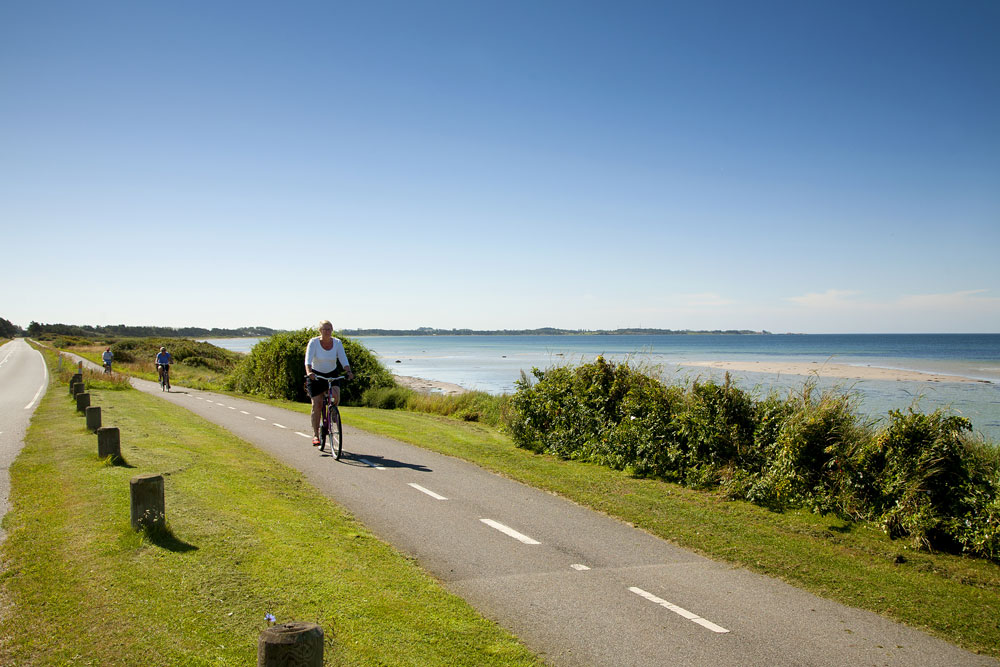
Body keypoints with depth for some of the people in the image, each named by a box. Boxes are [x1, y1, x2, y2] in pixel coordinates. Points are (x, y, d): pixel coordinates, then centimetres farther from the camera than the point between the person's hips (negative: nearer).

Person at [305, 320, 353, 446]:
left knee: (336, 396, -23)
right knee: (317, 405, -6)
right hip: (316, 376, -2)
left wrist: (348, 371, -32)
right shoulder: (314, 342, -14)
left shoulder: (337, 342, -7)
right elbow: (308, 359, -26)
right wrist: (309, 372, -43)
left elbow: (343, 359, -14)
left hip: (332, 374, 2)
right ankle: (315, 434, 4)